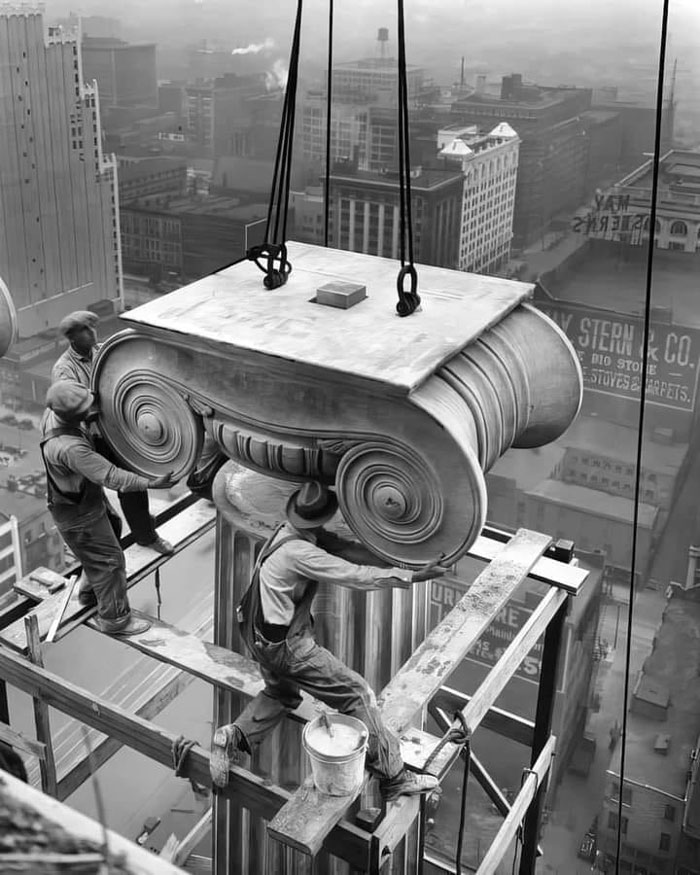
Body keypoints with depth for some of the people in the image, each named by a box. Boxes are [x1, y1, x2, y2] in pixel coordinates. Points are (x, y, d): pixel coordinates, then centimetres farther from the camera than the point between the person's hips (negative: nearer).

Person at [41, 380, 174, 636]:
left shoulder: (52, 414, -14)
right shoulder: (69, 448, -41)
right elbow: (110, 476, -36)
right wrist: (149, 484, -32)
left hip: (91, 498, 10)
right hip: (79, 516, -10)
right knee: (109, 561, 6)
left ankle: (89, 593, 50)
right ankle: (114, 619, 25)